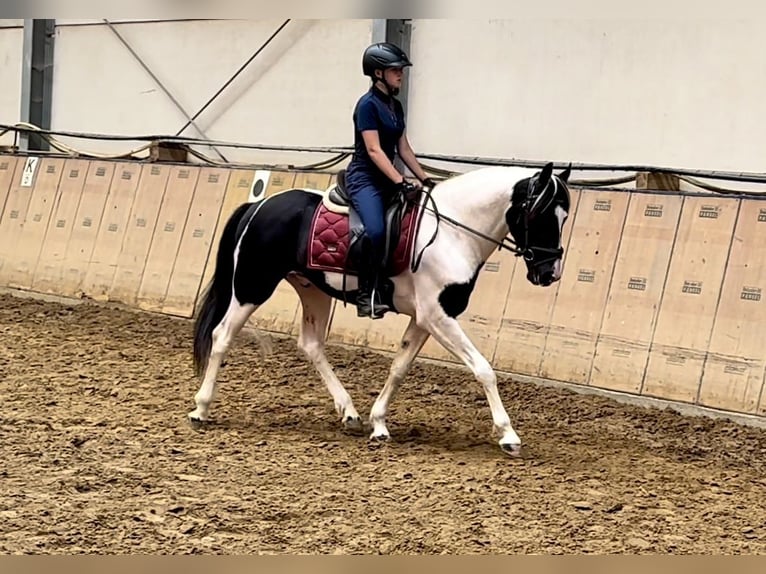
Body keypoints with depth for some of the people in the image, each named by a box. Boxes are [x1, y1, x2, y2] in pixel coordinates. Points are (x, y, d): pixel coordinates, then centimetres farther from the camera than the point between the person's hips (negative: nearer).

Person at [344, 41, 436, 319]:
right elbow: (374, 150, -20)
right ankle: (366, 295, -20)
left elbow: (404, 148, 17)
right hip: (364, 178, -9)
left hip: (388, 180, 9)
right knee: (376, 231, -30)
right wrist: (401, 182, -26)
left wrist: (424, 179, 9)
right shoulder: (368, 104, -12)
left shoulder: (396, 106, 13)